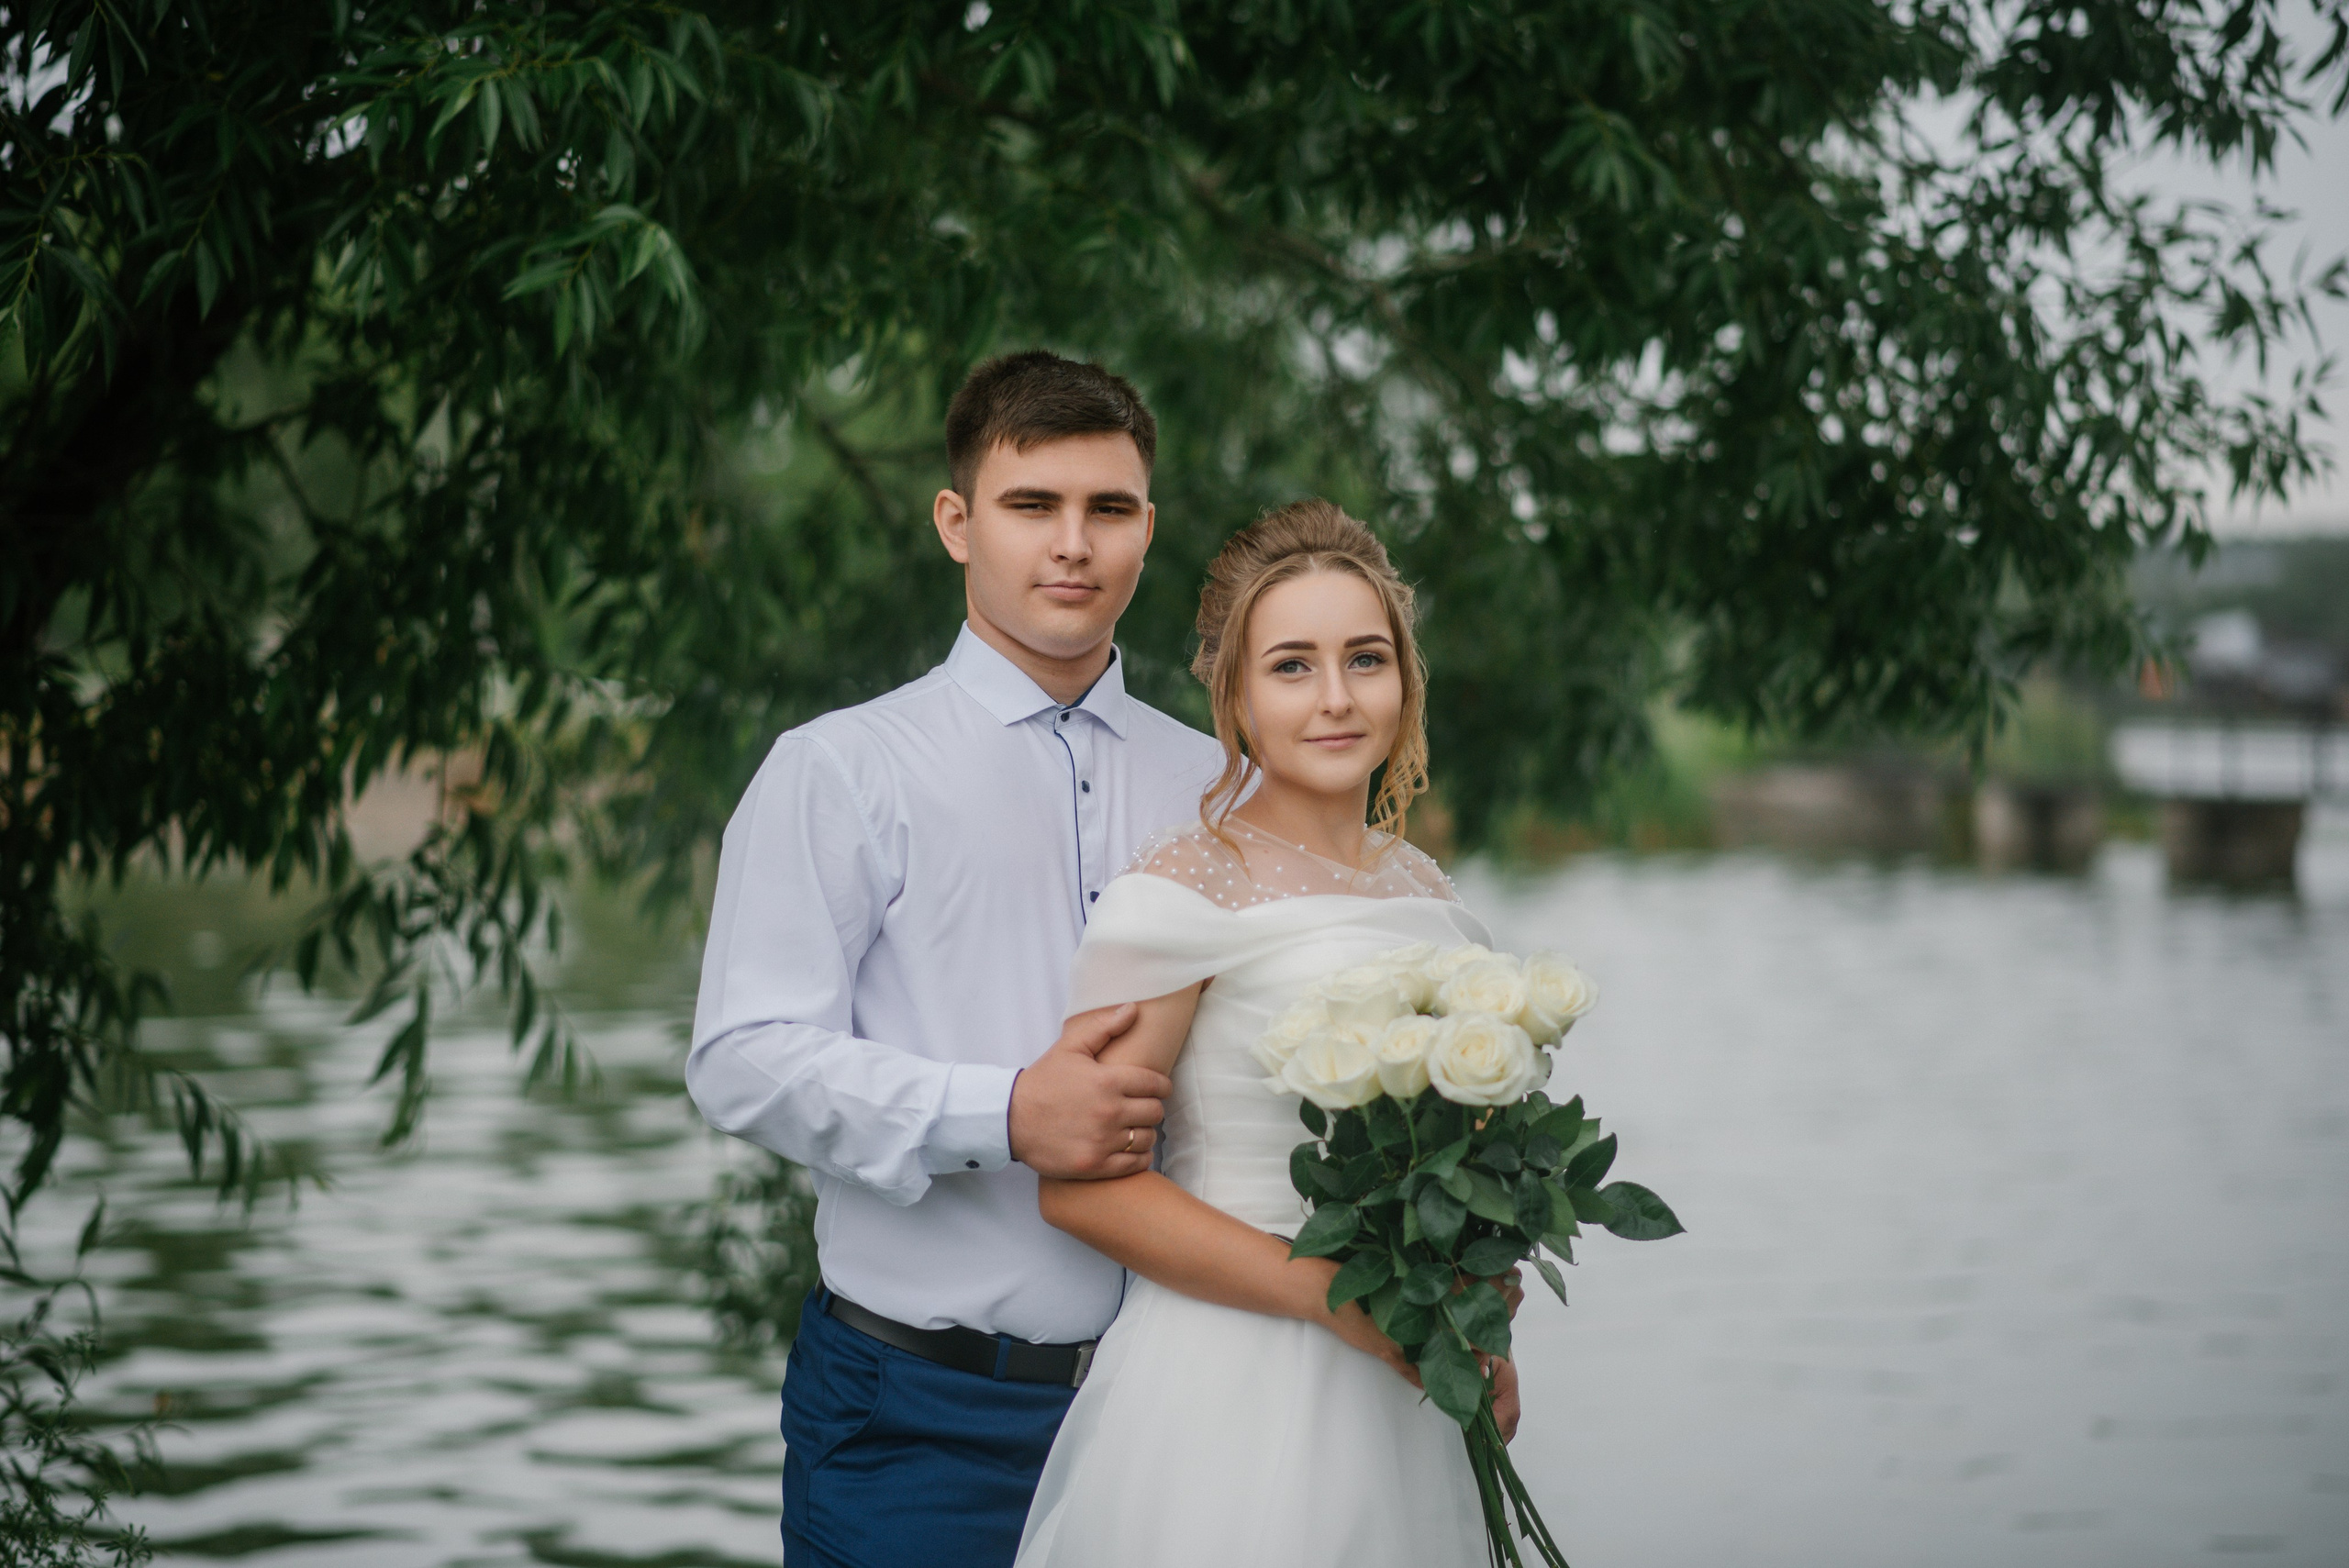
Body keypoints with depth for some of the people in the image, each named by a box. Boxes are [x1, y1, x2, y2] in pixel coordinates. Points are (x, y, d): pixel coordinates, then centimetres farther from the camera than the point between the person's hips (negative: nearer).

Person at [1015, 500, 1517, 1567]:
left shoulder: (1428, 894, 10)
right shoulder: (1183, 889, -11)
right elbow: (1079, 1184, -15)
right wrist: (1339, 1297, -18)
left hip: (1399, 1411, 6)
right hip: (1230, 1407, -6)